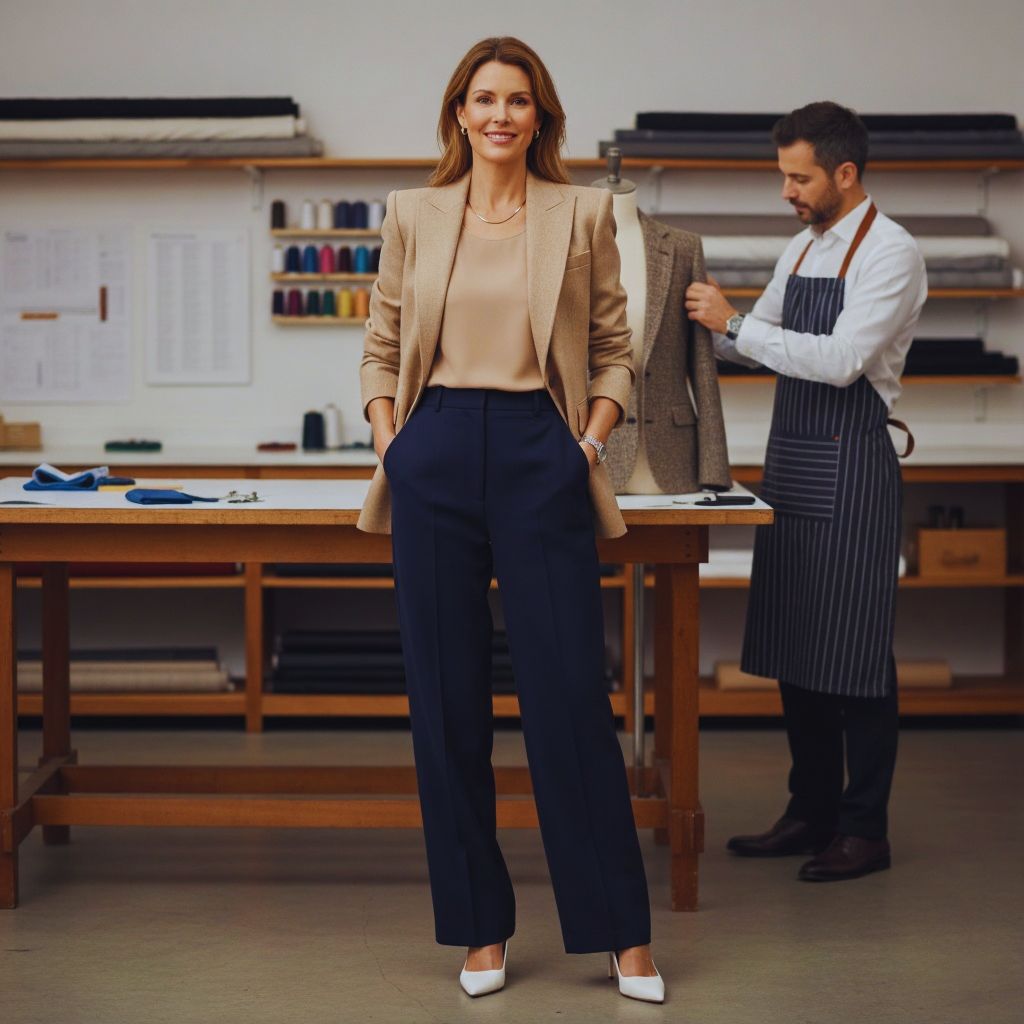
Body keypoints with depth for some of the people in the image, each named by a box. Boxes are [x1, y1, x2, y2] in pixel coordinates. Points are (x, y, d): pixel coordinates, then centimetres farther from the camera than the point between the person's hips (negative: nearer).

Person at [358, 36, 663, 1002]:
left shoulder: (582, 214, 6)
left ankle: (623, 933, 9)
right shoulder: (413, 215, 9)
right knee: (445, 698, 4)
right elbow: (381, 348, 14)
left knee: (570, 694, -3)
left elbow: (613, 350, 9)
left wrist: (591, 441, -3)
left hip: (540, 457, -2)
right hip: (436, 457, 2)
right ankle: (480, 928, 17)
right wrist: (390, 444, 0)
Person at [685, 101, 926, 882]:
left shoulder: (890, 254, -11)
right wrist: (698, 326, 8)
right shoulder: (802, 249, 14)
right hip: (791, 460, 8)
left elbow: (843, 359, -22)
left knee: (854, 652, -2)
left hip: (850, 466, -8)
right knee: (793, 645, 12)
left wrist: (734, 322, -20)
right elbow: (756, 341, 24)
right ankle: (812, 813, 23)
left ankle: (865, 830, 8)